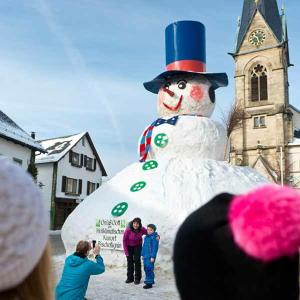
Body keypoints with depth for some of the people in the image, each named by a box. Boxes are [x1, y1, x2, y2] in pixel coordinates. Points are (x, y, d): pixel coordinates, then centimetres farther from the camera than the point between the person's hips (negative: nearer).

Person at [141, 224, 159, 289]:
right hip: (145, 256, 8)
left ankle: (149, 283, 0)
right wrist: (143, 254, 19)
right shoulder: (146, 237, 12)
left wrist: (153, 257, -17)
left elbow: (155, 248, -15)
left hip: (150, 257, -8)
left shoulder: (154, 237, -12)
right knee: (146, 269, 14)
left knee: (149, 269, -7)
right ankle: (148, 281, 26)